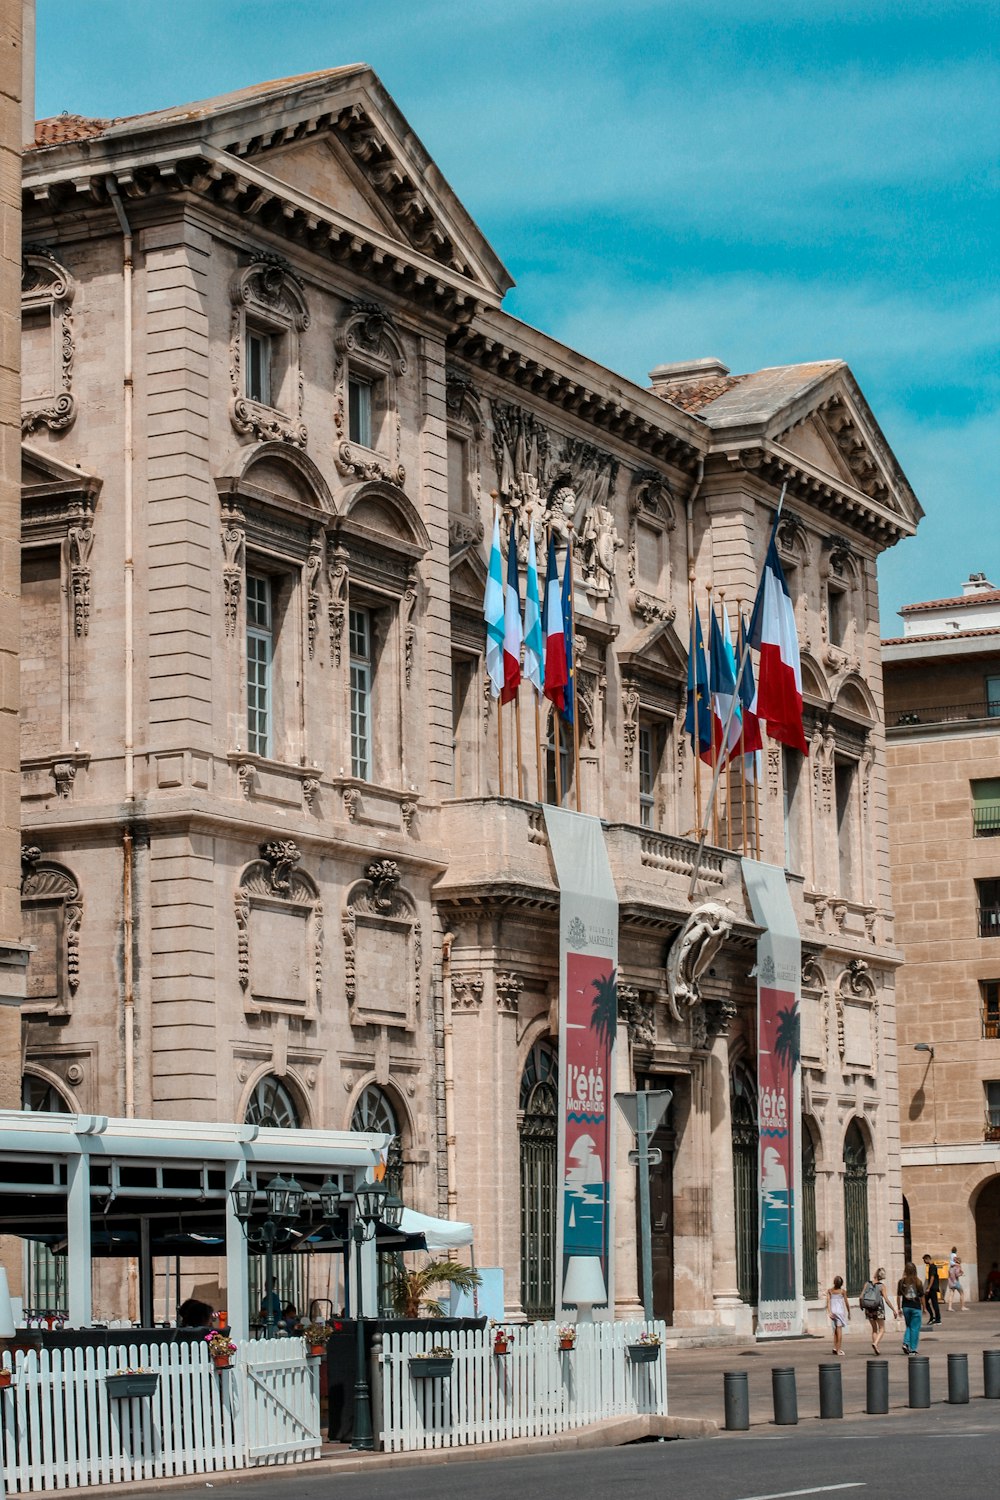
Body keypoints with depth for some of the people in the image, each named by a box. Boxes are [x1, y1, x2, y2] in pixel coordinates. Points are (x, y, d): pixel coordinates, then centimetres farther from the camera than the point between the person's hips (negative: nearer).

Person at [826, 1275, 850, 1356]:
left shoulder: (830, 1291, 2)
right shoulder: (842, 1291, -4)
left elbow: (828, 1301, -8)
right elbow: (846, 1303, -1)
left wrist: (829, 1312, -14)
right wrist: (849, 1313, 10)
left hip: (833, 1311, 3)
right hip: (840, 1311, -3)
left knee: (835, 1330, 15)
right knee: (839, 1330, -4)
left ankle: (835, 1348, 8)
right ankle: (839, 1349, -9)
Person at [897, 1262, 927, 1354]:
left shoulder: (902, 1282, -4)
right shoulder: (918, 1282, -8)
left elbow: (898, 1296, 0)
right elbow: (922, 1297, -4)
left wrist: (899, 1308, 9)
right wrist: (924, 1308, 7)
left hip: (906, 1307, 2)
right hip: (916, 1307, -2)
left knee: (909, 1326, 19)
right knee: (915, 1328, 6)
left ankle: (906, 1343, 0)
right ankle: (913, 1349, 6)